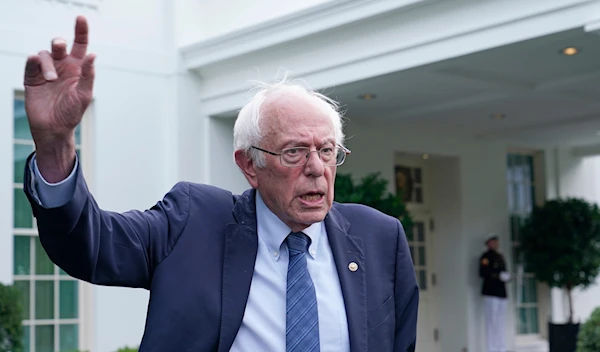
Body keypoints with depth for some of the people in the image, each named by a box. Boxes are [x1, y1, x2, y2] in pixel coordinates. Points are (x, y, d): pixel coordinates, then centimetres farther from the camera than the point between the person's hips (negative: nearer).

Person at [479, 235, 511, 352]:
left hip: (501, 292, 8)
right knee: (492, 322, -8)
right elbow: (483, 273, -14)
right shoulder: (486, 256, -4)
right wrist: (498, 276, -19)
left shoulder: (500, 256, 21)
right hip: (491, 293, -8)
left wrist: (507, 276, 5)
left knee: (501, 323, 9)